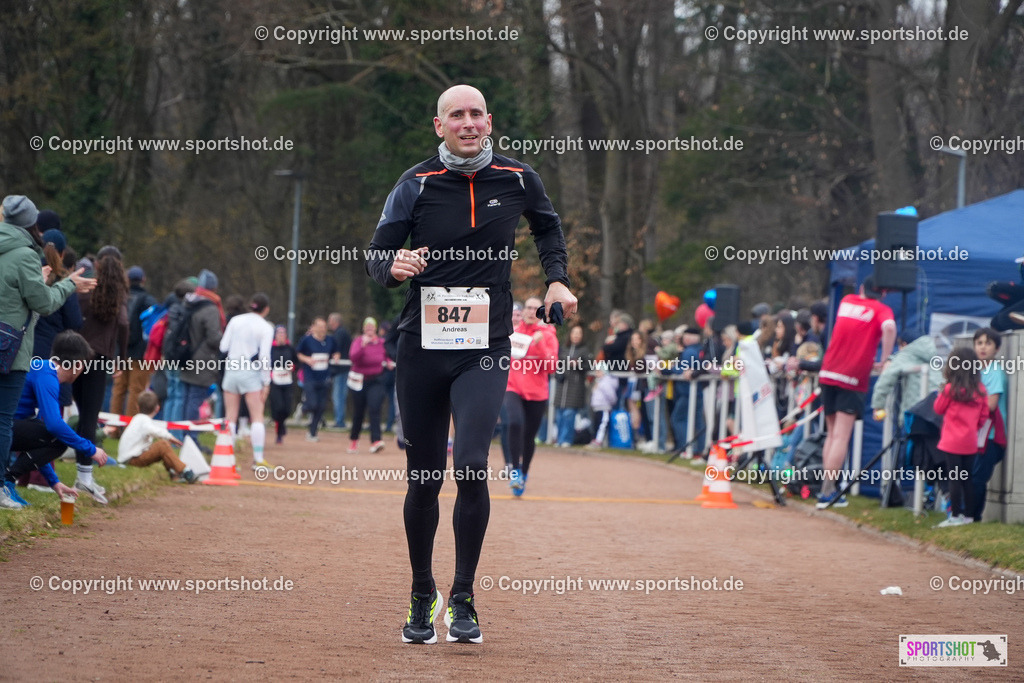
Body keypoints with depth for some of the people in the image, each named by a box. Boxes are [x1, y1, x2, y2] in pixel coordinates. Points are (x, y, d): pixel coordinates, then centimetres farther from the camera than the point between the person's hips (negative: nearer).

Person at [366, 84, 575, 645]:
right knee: (424, 478, 6)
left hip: (486, 350, -1)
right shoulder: (416, 184, -2)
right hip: (422, 346, 1)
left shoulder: (519, 180, 2)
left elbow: (547, 227, 24)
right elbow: (377, 256, -1)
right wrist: (395, 267, -24)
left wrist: (557, 279, 9)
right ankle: (422, 596, 26)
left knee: (471, 467, -18)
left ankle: (463, 601, -5)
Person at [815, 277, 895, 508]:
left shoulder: (846, 301, 16)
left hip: (828, 373, 5)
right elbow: (889, 327, -21)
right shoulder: (881, 310, 1)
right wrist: (884, 361, -12)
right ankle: (827, 492, -11)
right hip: (853, 378, -5)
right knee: (841, 437, -6)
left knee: (832, 434, 15)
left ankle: (828, 488, 14)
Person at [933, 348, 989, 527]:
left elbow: (938, 409, 1)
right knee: (967, 479, 12)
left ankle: (955, 516, -2)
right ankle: (968, 514, 15)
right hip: (971, 443, 5)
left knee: (954, 479, -2)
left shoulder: (951, 389, -12)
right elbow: (984, 416, 6)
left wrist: (941, 393, 12)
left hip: (952, 443, -5)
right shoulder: (980, 390, 1)